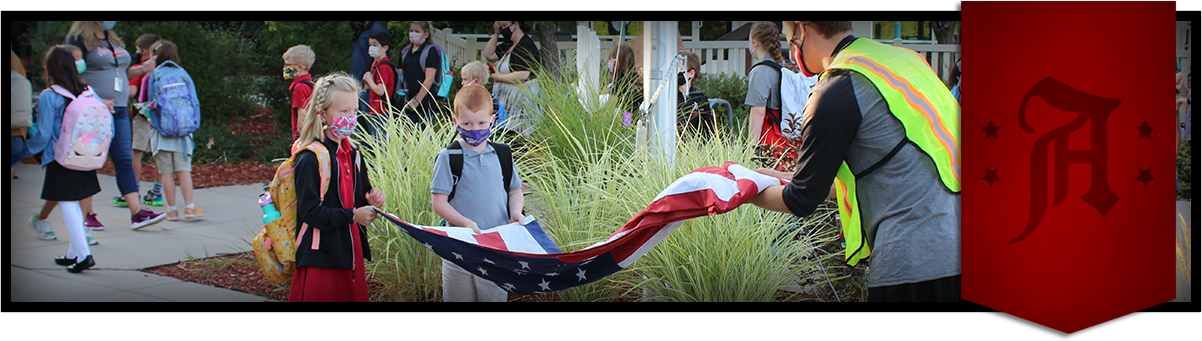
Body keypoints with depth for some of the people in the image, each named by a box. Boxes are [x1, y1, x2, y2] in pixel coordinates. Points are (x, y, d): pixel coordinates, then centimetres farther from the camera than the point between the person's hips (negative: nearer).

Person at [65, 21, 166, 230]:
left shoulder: (114, 41, 17)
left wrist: (141, 70, 5)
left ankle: (137, 213, -2)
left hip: (118, 110, 7)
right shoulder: (79, 39, -6)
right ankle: (86, 215, 9)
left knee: (125, 161, 1)